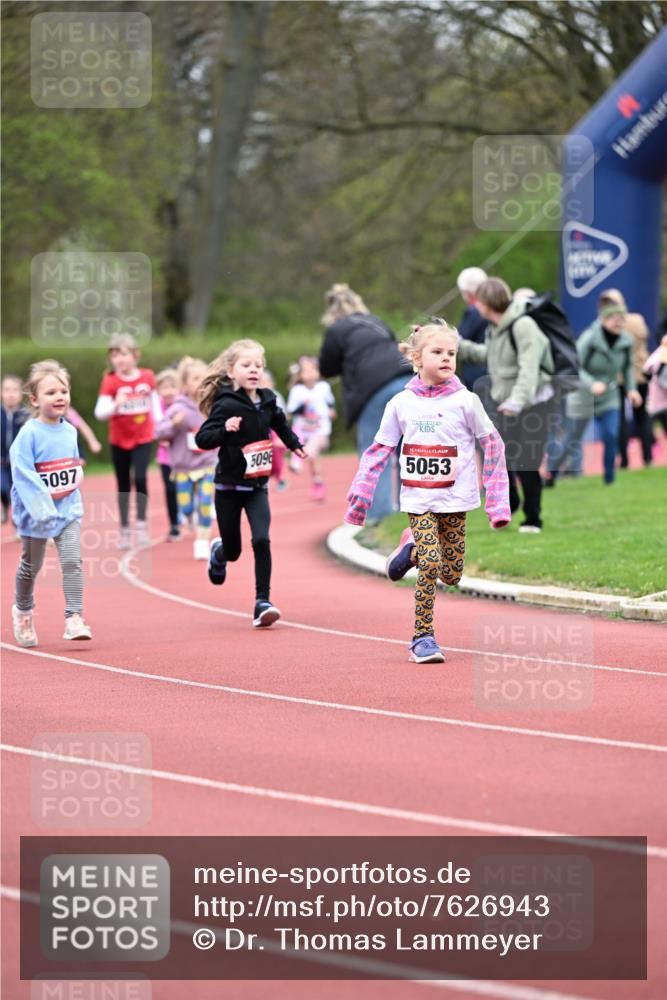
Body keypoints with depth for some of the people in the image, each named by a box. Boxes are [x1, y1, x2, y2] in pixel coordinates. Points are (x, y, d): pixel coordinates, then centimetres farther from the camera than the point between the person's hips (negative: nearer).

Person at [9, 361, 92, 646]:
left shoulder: (69, 431, 2)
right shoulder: (29, 434, -17)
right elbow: (23, 474, -22)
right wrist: (42, 508, -28)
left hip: (68, 509, 4)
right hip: (36, 511, -4)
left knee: (72, 561, -11)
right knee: (31, 566, 13)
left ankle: (74, 618, -12)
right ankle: (22, 611, 36)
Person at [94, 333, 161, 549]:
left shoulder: (147, 377, -6)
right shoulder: (110, 381, -12)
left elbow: (155, 401, 10)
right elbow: (100, 412, -20)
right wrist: (116, 405, -39)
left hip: (143, 439, 0)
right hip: (119, 441, 0)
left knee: (140, 478, -17)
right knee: (123, 484, 9)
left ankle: (142, 524, -7)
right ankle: (124, 530, 19)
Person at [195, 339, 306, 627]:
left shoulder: (267, 401, 1)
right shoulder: (225, 404, -16)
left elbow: (280, 423, 25)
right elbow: (202, 439, -22)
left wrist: (294, 444, 25)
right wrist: (225, 430, -37)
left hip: (257, 486, 3)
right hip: (229, 486, -3)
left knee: (262, 540, -16)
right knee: (233, 551, 10)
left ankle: (262, 603, -12)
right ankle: (218, 551, 48)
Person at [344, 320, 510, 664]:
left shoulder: (465, 401, -5)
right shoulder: (401, 404, -1)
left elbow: (493, 447, 2)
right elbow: (379, 450, 7)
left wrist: (497, 503, 0)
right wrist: (359, 496, 4)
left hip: (454, 500, 1)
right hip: (418, 500, -1)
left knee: (451, 574, 0)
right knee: (429, 566, -14)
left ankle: (413, 548, 29)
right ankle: (423, 637, -1)